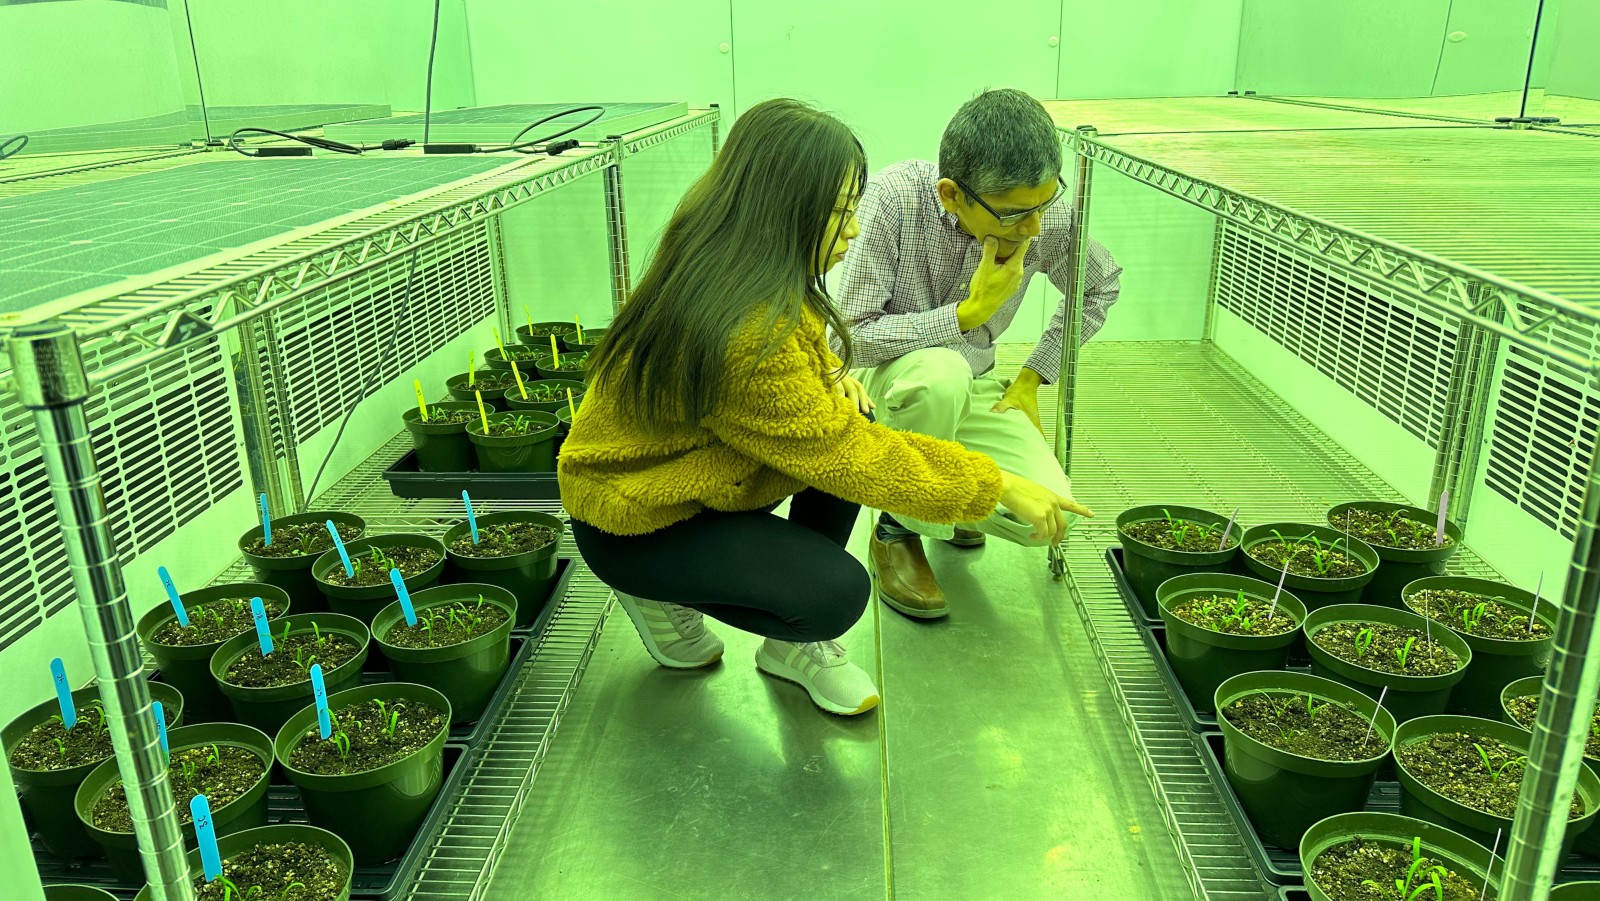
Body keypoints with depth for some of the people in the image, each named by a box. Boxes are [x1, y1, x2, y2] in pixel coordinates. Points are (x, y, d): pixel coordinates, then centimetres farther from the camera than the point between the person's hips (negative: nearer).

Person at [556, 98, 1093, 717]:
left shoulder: (724, 270, -6)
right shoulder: (740, 338, -34)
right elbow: (853, 459, -27)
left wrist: (832, 375, -7)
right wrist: (999, 487, -19)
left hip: (686, 469, 9)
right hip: (632, 516, -9)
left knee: (850, 416, -8)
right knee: (837, 593, -23)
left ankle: (792, 645, 4)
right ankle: (658, 593, 4)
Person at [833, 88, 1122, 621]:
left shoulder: (1048, 216, -14)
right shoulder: (894, 196, -27)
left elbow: (1100, 287, 9)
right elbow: (848, 337, -27)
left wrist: (1033, 376, 3)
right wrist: (969, 312, -28)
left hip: (971, 386, 4)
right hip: (881, 378, -3)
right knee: (940, 371, -40)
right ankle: (897, 531, -12)